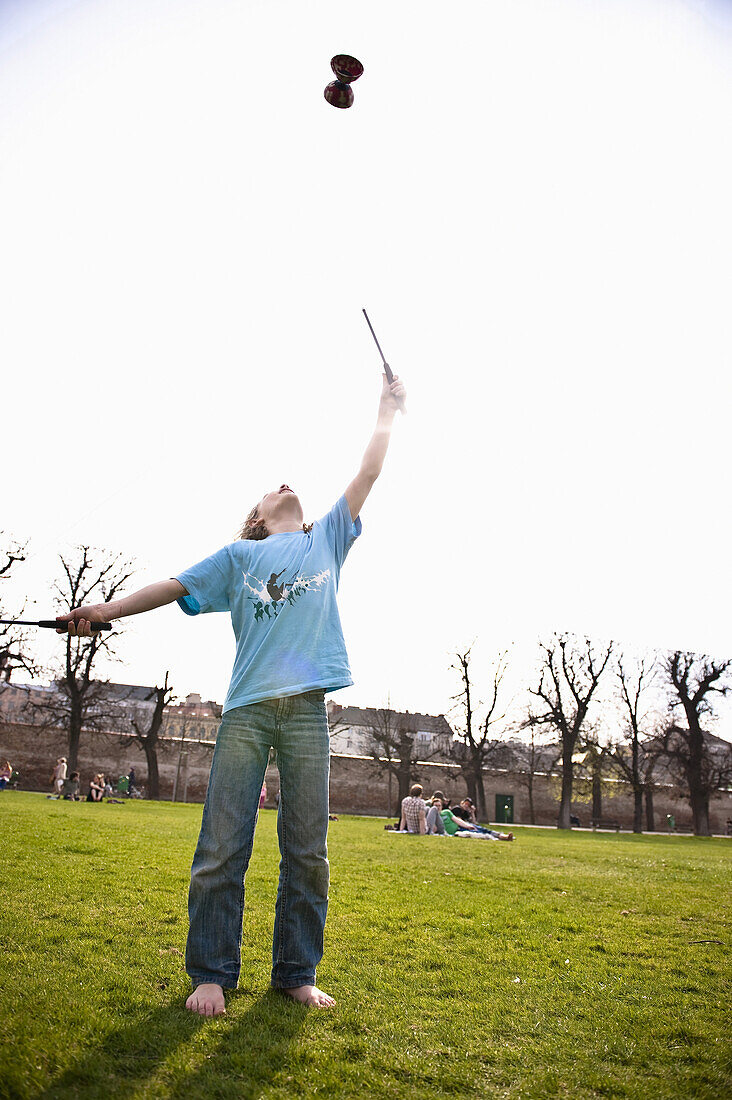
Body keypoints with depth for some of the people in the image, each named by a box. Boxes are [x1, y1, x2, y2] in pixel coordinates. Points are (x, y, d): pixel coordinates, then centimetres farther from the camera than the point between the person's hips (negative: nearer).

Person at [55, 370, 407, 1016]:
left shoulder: (327, 539, 21)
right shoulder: (239, 555, 19)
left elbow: (368, 475, 20)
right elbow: (177, 587, 14)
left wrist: (387, 412, 22)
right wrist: (106, 610, 4)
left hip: (307, 708, 1)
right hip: (247, 707, -1)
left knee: (308, 853, 4)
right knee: (222, 849, -2)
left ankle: (296, 974, 17)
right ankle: (211, 975, 13)